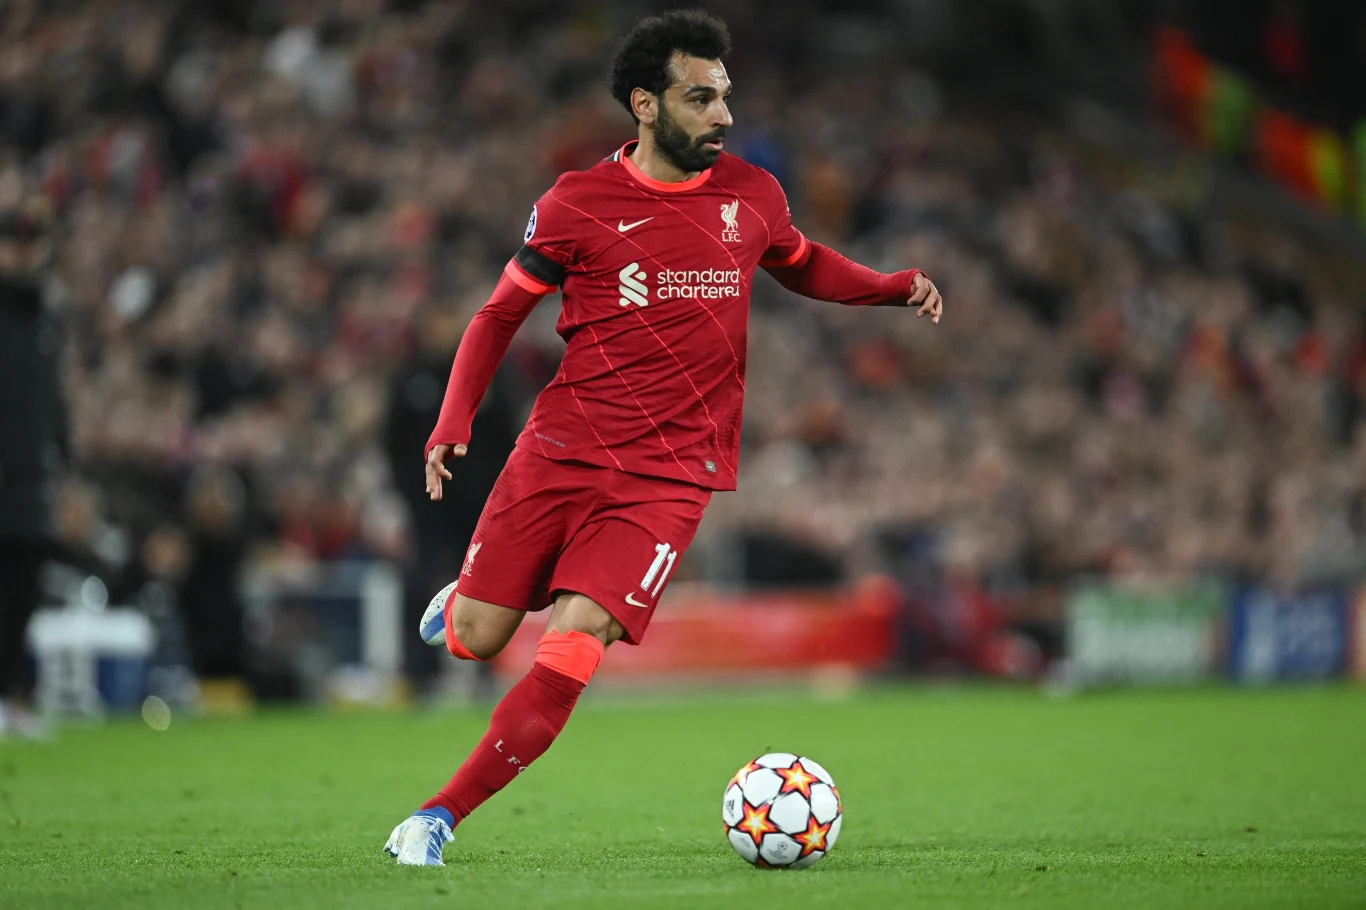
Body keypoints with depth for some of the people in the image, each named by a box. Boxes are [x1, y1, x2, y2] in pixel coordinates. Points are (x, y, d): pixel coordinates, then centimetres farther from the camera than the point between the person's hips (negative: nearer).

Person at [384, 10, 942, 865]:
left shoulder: (751, 195, 5)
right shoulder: (577, 204, -3)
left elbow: (804, 264, 26)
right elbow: (501, 313, 7)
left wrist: (896, 286, 8)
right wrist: (454, 422, -6)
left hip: (669, 473, 0)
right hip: (561, 448, 0)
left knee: (573, 646, -17)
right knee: (477, 640, 2)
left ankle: (440, 815, -8)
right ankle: (462, 599, 41)